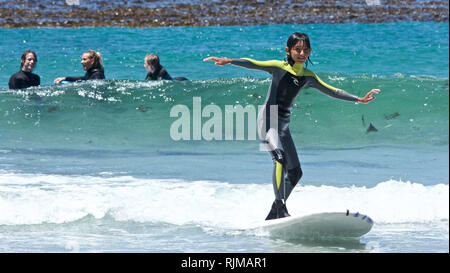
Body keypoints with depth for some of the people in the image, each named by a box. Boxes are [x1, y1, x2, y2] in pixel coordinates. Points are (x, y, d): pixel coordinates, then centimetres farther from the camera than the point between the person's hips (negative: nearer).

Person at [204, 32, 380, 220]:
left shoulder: (308, 77, 11)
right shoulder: (280, 67, -6)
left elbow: (332, 91, 21)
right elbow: (254, 64, -20)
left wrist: (359, 99, 24)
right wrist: (229, 61, -36)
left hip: (284, 125, 7)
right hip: (268, 120, -7)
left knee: (295, 172, 7)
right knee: (280, 158, -28)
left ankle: (273, 213, 19)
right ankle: (280, 207, -29)